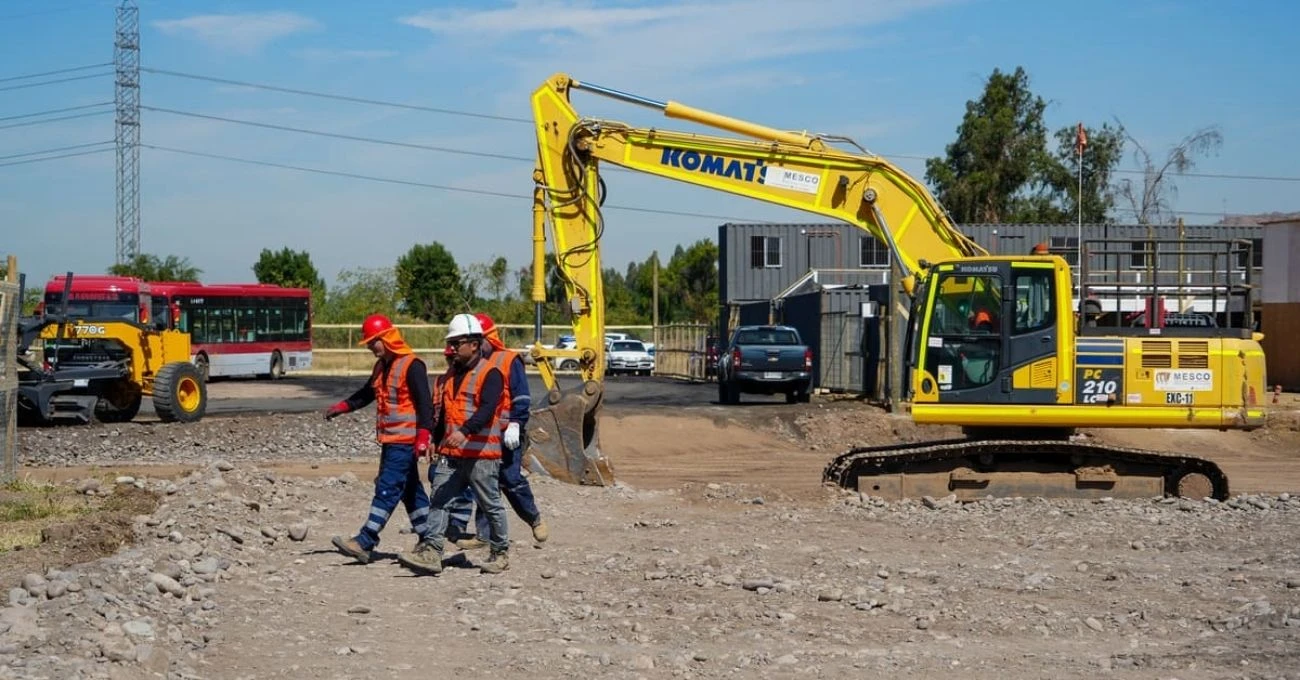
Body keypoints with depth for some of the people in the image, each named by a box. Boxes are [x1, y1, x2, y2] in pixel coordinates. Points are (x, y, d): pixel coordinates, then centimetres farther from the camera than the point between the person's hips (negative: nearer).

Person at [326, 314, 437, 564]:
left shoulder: (411, 365, -13)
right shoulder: (382, 365, 15)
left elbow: (424, 403, -18)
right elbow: (367, 393, 28)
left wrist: (423, 436, -25)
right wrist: (341, 407, 16)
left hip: (405, 441, -10)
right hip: (390, 440, 10)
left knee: (387, 490, -11)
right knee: (410, 490, 13)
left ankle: (365, 543, -14)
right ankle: (428, 539, 19)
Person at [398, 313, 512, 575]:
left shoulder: (490, 373, -9)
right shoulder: (451, 374, 16)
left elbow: (487, 409, -24)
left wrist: (465, 431, -37)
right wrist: (437, 442, 25)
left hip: (481, 454, -7)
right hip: (450, 454, 7)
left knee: (491, 505, 5)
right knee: (439, 501, -3)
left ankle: (500, 553, 19)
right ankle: (432, 553, -7)